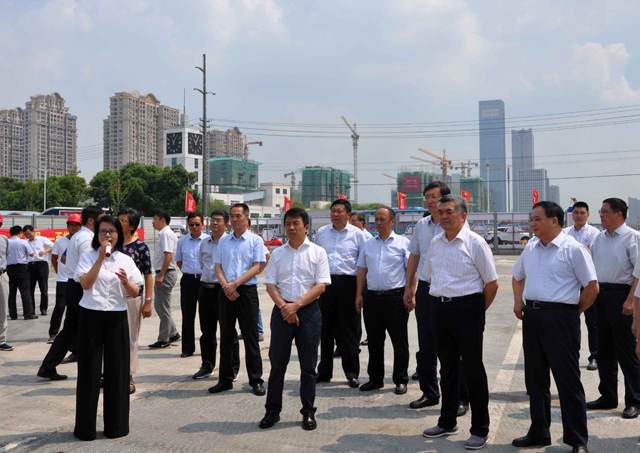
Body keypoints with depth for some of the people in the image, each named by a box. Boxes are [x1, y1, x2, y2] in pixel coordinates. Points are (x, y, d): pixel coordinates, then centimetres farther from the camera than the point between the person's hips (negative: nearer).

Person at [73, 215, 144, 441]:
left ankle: (116, 425, 18)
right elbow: (86, 283, -15)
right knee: (90, 371, 3)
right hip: (91, 317, -2)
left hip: (117, 318, 2)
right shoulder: (88, 257, 1)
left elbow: (135, 293, 2)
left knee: (117, 370, 5)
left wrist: (126, 282, -19)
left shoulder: (126, 260, 6)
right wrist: (101, 257, -19)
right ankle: (86, 428, 15)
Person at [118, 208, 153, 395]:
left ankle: (128, 377, 17)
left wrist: (148, 301, -11)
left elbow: (148, 275, -6)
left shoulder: (140, 246, -6)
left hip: (132, 297, -4)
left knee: (130, 338, 5)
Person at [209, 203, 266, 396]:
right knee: (226, 337, 9)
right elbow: (218, 267, 8)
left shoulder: (255, 240, 0)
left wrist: (235, 284, -16)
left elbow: (256, 267, -8)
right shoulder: (223, 241, 12)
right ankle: (225, 379, 19)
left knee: (250, 337, 0)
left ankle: (256, 380, 9)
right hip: (226, 292, 4)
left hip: (247, 291, -4)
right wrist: (226, 286, -9)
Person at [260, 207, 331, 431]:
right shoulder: (278, 253, 9)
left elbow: (321, 285, -6)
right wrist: (284, 307, -11)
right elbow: (270, 284, 5)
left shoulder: (317, 252, 1)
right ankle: (272, 411, 19)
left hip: (309, 311, -2)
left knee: (308, 365, 6)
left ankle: (308, 412, 18)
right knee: (277, 363, 7)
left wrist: (296, 305, -14)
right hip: (282, 310, 2)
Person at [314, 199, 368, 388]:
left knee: (350, 330, 1)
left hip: (348, 283, -3)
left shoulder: (358, 234, 1)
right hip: (326, 282, 3)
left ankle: (352, 373, 12)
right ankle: (324, 371, 21)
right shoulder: (321, 233, 12)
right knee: (325, 328, 9)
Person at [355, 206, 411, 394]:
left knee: (399, 342, 4)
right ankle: (375, 379, 22)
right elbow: (362, 269, 15)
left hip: (395, 297, -4)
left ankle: (401, 380, 15)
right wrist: (359, 294, 7)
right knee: (374, 341, 10)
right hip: (372, 297, 4)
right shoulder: (368, 244, 13)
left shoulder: (403, 243, 1)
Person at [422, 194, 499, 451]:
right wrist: (441, 300, 14)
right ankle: (447, 422, 30)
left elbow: (492, 283, -7)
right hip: (441, 308, 6)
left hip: (467, 308, -6)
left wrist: (478, 311, 0)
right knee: (447, 367, 16)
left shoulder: (475, 243, -10)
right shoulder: (435, 243, 8)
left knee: (473, 369, 2)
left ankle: (480, 430, 15)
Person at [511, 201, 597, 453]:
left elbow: (592, 287, -9)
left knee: (567, 379, -2)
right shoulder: (530, 249, 13)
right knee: (535, 377, 13)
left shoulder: (573, 249, -8)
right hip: (531, 316, 7)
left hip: (560, 317, -7)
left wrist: (574, 313, -5)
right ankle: (539, 433, 26)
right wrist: (518, 302, 16)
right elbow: (517, 276, 28)